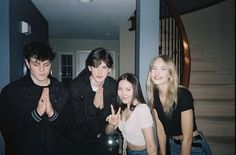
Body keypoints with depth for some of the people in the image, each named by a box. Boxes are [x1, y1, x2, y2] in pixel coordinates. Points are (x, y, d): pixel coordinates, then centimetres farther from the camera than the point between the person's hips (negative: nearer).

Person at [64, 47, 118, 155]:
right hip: (76, 142, -2)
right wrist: (94, 105, -33)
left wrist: (102, 107, -26)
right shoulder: (76, 86, -21)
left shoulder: (113, 85, -11)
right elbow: (77, 120, -19)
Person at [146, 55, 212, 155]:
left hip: (194, 146, -5)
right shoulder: (154, 95, -10)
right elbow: (160, 129, -1)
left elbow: (187, 138, -23)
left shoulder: (183, 95, -28)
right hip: (173, 146, 5)